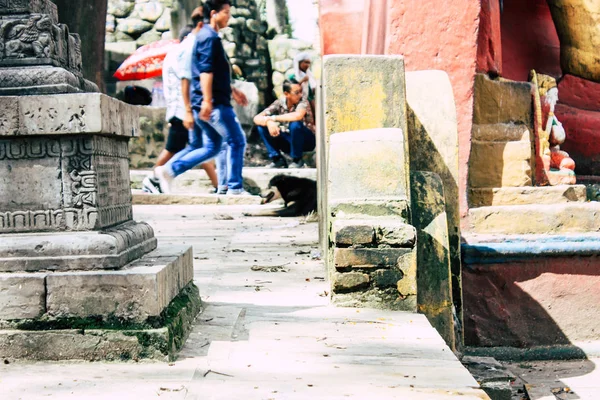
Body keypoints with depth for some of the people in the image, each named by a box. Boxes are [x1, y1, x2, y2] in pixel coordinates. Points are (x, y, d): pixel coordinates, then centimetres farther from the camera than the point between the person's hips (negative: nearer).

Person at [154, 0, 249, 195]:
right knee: (237, 141, -2)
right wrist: (207, 100, -27)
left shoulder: (207, 36, 22)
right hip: (215, 102, -10)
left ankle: (169, 170, 7)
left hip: (211, 102, 10)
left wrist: (232, 91, 31)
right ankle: (235, 187, 1)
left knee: (212, 147, 13)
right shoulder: (209, 36, -10)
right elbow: (205, 71, -21)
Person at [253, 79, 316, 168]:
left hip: (307, 140, -4)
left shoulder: (303, 101, -19)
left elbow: (298, 116, -43)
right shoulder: (280, 103, -9)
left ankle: (297, 160, -13)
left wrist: (273, 118, -32)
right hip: (289, 141, 4)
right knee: (262, 125, -12)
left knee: (295, 124, -34)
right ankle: (277, 159, -5)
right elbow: (257, 118, -13)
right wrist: (268, 121, -37)